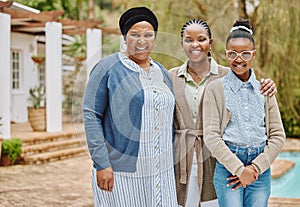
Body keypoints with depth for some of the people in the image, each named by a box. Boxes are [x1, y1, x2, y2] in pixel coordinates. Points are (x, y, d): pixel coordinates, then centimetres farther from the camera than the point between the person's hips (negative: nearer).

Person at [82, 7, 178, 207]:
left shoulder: (162, 73, 13)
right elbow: (91, 115, -9)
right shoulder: (108, 68, -5)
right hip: (120, 172, -5)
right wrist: (101, 164, -16)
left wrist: (171, 164, 16)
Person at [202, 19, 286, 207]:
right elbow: (211, 136, -6)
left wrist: (256, 167, -5)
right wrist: (239, 169, -11)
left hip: (261, 169, 3)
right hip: (228, 165, -3)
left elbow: (278, 135, 7)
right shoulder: (215, 89, 1)